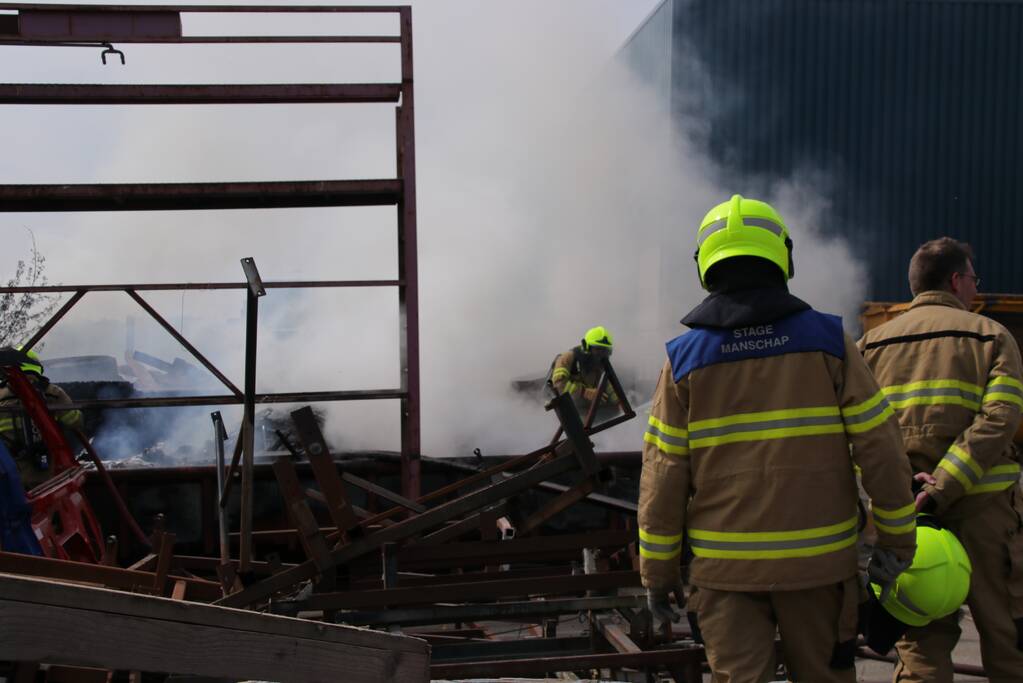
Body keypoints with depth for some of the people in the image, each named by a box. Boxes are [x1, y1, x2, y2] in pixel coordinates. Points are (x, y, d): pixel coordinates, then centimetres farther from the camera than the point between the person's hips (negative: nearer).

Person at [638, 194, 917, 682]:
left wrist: (657, 571, 6)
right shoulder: (827, 341, -3)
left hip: (724, 566, 0)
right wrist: (897, 540, 8)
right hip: (817, 559, 0)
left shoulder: (684, 358, -2)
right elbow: (880, 450, -4)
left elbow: (663, 476, -3)